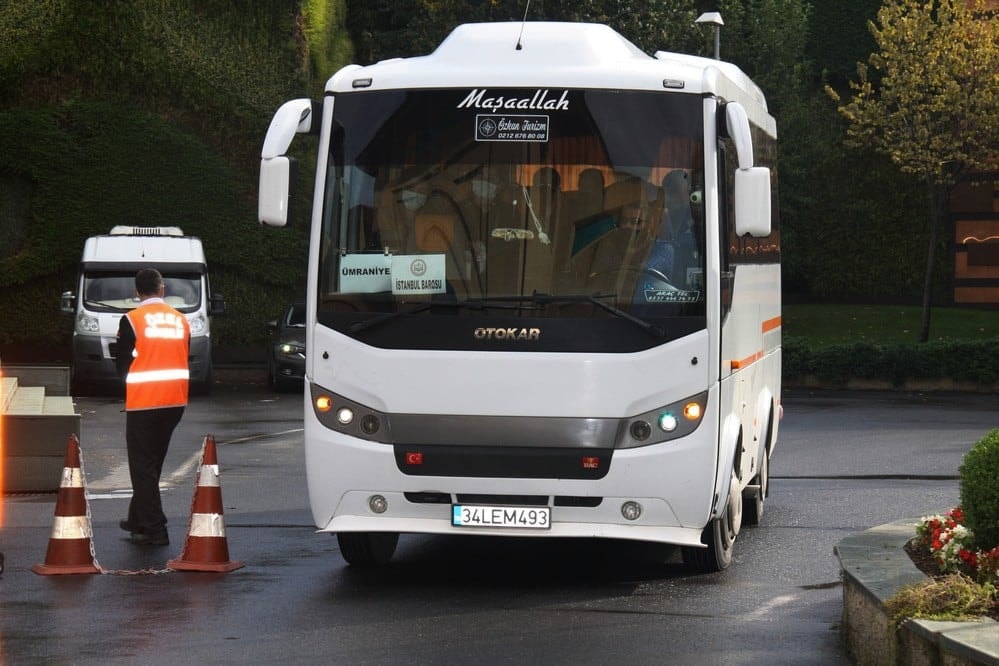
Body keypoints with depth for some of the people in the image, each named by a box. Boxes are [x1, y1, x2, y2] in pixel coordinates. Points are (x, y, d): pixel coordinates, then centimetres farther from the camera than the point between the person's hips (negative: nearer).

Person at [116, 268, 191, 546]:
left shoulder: (131, 320, -9)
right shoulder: (180, 320, 5)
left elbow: (123, 364, -2)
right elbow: (184, 359, 11)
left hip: (143, 401, -5)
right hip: (175, 401, 5)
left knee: (142, 466, 0)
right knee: (153, 463, 18)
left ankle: (154, 530, -6)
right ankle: (139, 520, 28)